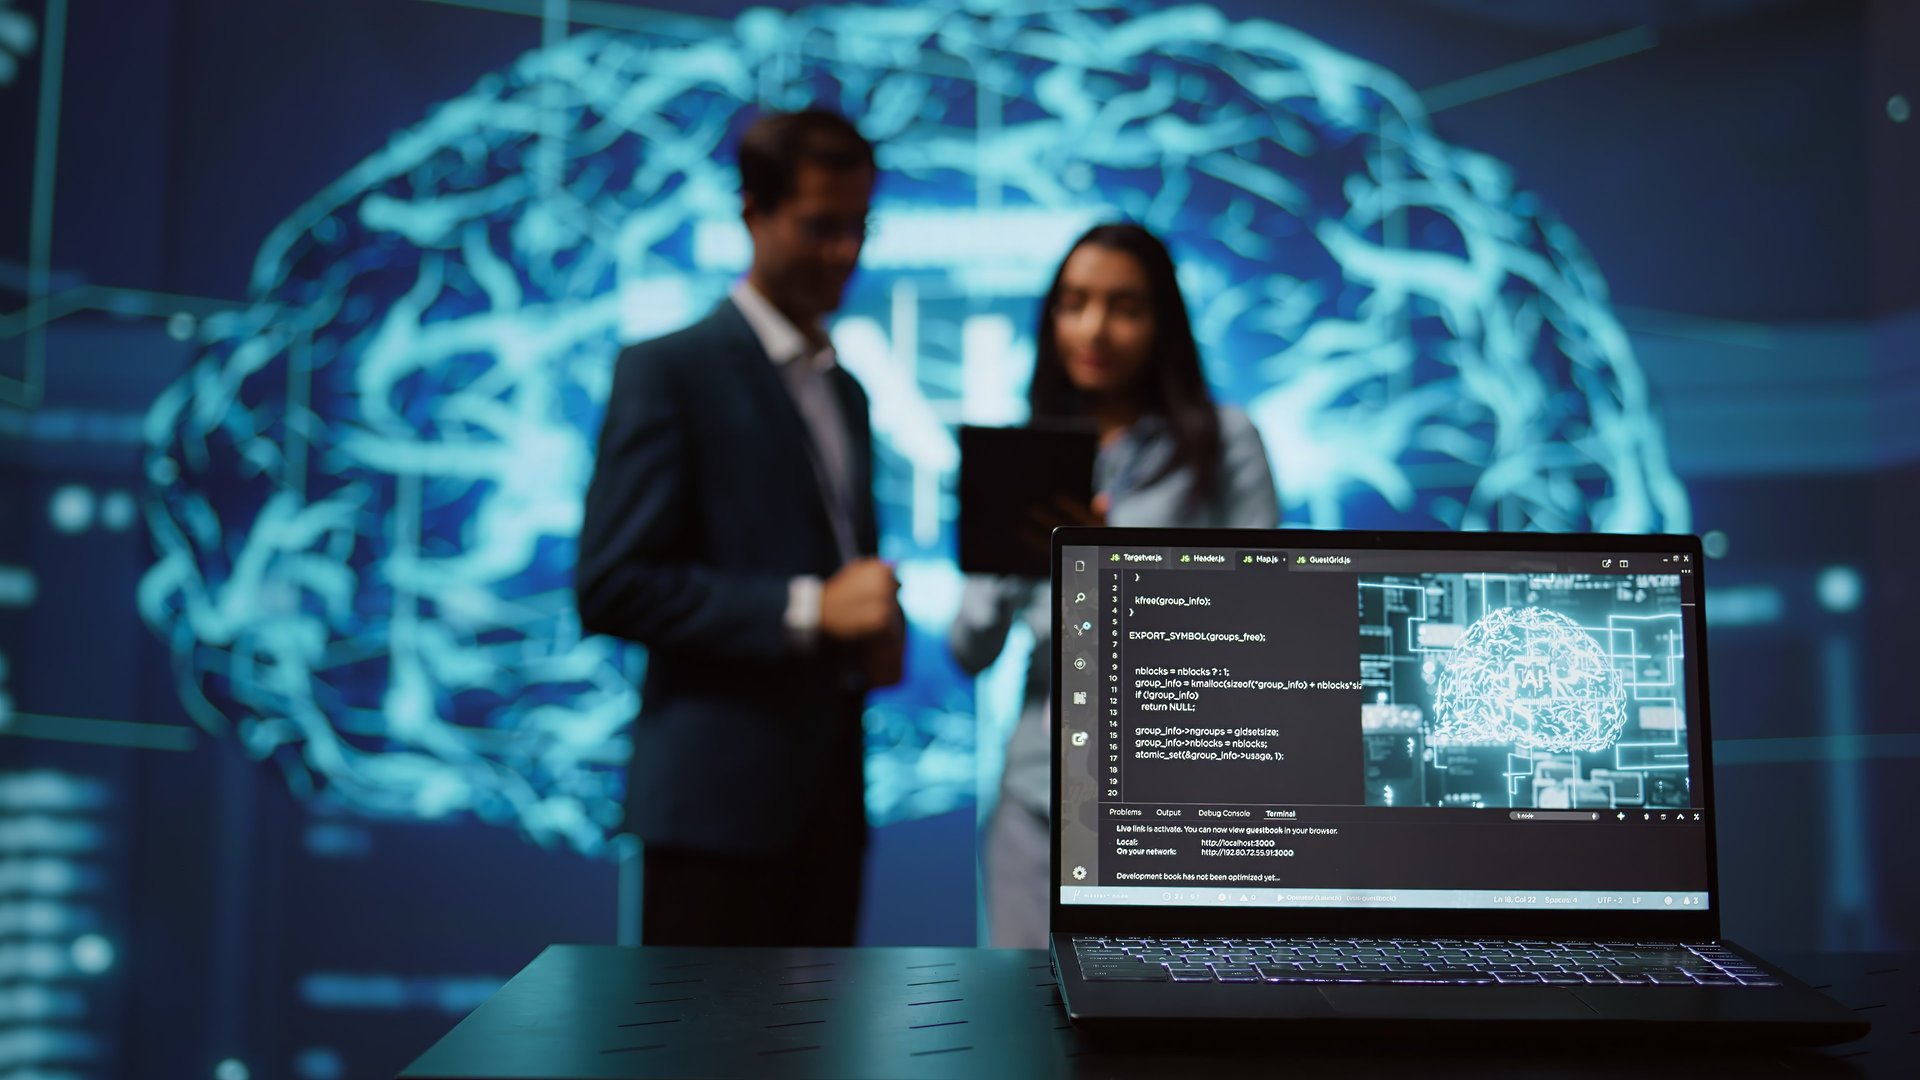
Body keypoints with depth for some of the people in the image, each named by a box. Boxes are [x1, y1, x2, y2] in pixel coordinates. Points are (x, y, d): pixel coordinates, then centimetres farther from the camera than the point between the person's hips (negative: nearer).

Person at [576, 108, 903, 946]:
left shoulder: (845, 391, 19)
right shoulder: (669, 372, -5)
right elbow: (611, 587, -13)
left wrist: (876, 637, 3)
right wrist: (807, 611, -19)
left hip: (829, 795, 7)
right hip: (721, 797, -7)